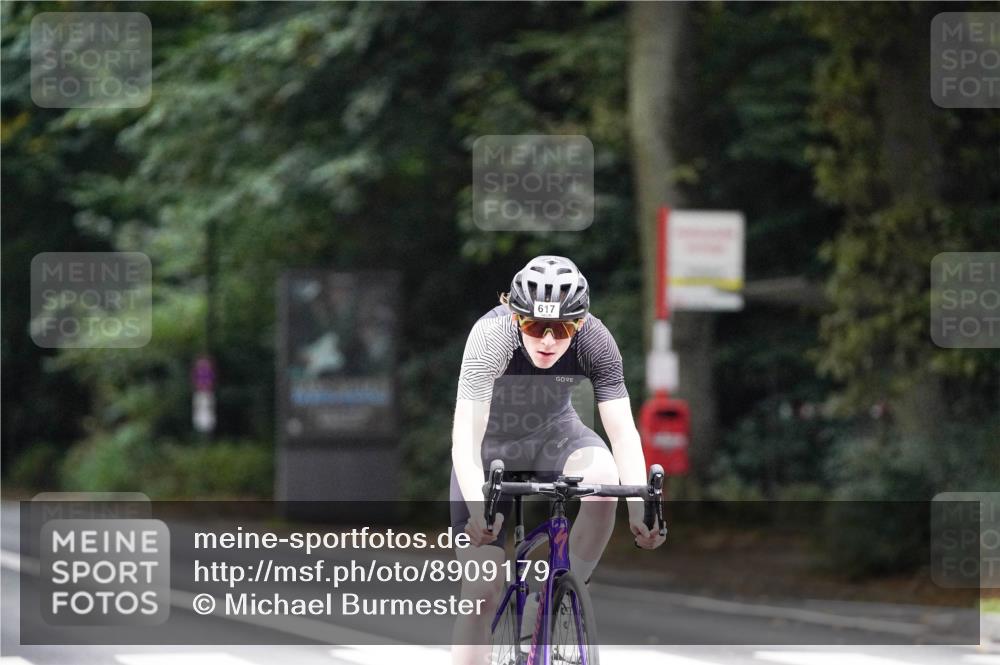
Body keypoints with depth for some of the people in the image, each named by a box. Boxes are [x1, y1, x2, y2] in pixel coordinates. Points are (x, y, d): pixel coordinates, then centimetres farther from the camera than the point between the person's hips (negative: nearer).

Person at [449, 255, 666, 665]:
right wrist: (478, 507, -55)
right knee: (481, 592, -12)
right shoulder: (491, 336, -32)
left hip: (554, 435, 2)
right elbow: (466, 432, -40)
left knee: (603, 480, -32)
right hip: (492, 449, -2)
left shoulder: (595, 341, -24)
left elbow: (622, 430, -25)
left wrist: (639, 506, -40)